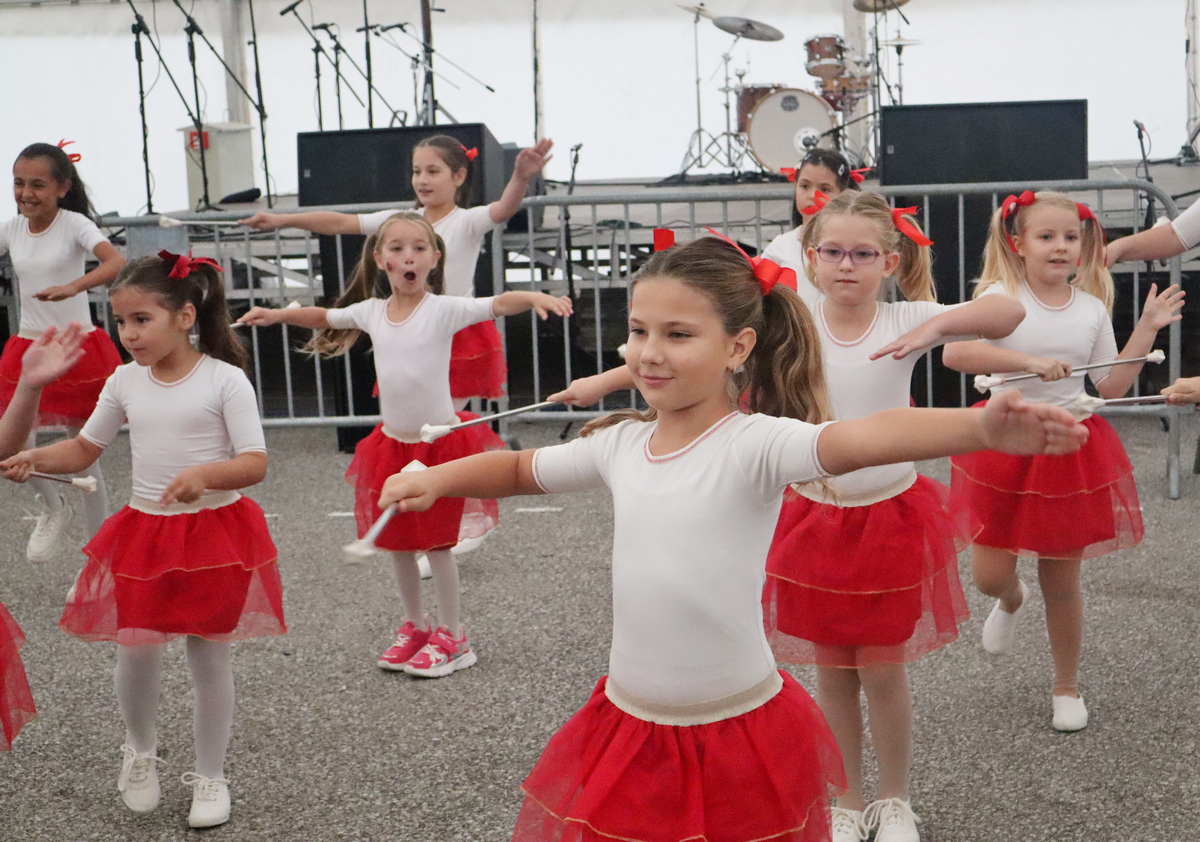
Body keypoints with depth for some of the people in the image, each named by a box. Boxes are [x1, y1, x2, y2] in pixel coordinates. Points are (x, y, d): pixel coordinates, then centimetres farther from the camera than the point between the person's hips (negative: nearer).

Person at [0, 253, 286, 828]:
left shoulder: (224, 379, -12)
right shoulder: (125, 381, 2)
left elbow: (256, 463, -15)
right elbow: (85, 448, 11)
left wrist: (205, 474, -33)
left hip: (216, 531, -3)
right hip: (144, 533, 3)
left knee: (210, 657, 6)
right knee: (135, 653, 5)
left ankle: (210, 776, 24)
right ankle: (139, 751, 35)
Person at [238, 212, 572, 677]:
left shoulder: (444, 309, -13)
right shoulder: (371, 311, 2)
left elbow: (498, 304, -26)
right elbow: (322, 317, 19)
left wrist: (534, 296, -45)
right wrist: (276, 314, 6)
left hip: (439, 439, -5)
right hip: (392, 442, 5)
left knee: (438, 542, 3)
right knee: (399, 543, 14)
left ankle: (450, 636, 18)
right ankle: (414, 627, 31)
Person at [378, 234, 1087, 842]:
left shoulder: (755, 444, -16)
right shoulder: (619, 444, 2)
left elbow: (863, 440, -35)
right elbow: (520, 470, 20)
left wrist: (985, 427, -51)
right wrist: (434, 480, 6)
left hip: (739, 732, -5)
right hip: (629, 723, 5)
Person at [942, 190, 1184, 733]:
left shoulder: (1092, 308, 2)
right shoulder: (1000, 296, -10)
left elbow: (1112, 387, 4)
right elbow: (953, 352, -27)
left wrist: (1146, 330, -1)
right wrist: (1027, 360, -35)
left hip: (1070, 448, 2)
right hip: (1005, 442, -2)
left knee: (1062, 582, 9)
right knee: (989, 575, 2)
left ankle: (1066, 688, 29)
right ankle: (1012, 602, 41)